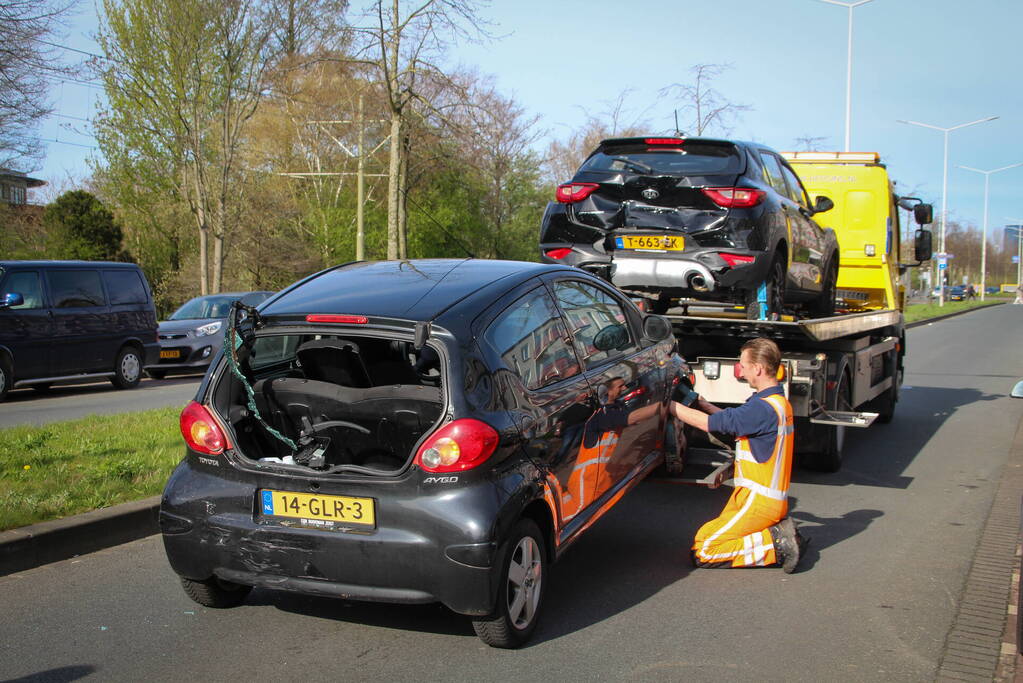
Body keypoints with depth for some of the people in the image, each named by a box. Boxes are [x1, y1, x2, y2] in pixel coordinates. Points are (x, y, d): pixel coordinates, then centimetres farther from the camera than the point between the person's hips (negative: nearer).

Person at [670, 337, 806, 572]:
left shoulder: (764, 407, -22)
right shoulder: (778, 401, 9)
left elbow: (708, 423, -19)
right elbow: (733, 419, 18)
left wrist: (668, 403, -10)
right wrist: (699, 402, 12)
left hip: (759, 501, -10)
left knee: (702, 552, -9)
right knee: (714, 536, 16)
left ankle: (776, 545, -9)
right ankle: (778, 531, 9)